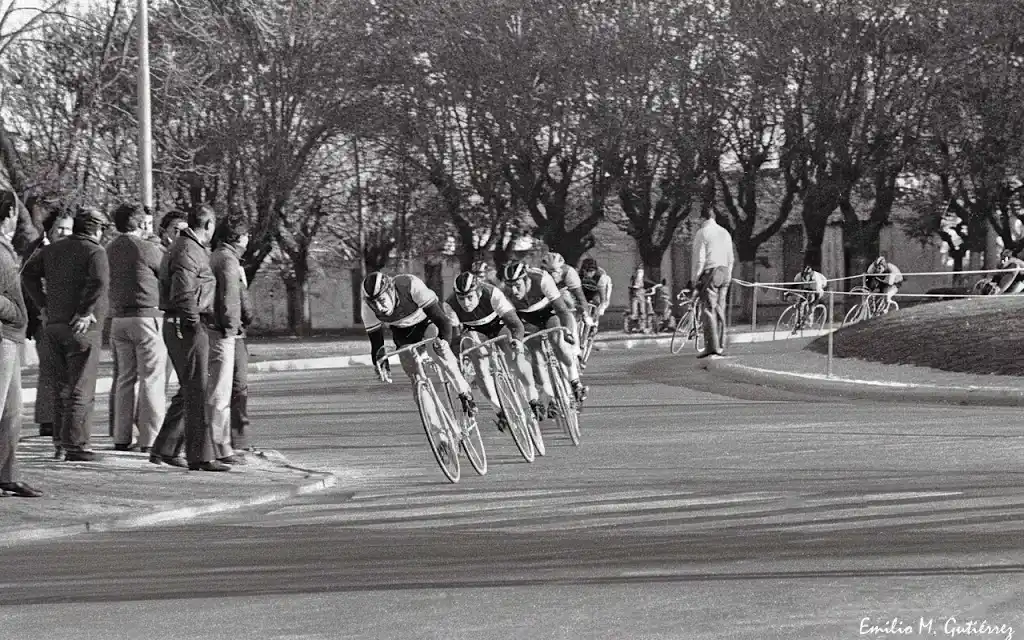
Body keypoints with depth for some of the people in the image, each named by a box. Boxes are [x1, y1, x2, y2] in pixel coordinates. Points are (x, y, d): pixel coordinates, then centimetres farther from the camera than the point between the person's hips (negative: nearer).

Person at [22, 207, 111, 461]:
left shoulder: (53, 249, 12)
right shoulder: (94, 252, -9)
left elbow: (28, 273, 12)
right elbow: (99, 281, -25)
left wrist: (43, 303, 11)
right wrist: (86, 312, -19)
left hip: (54, 325, 7)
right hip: (82, 329, -7)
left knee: (65, 386, 18)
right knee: (81, 390, -3)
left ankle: (60, 440, 20)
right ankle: (76, 445, -5)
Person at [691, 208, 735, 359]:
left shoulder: (702, 233, -7)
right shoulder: (725, 233, 14)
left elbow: (699, 259, -11)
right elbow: (730, 259, 16)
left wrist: (695, 279, -6)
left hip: (709, 273, -7)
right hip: (724, 272, 7)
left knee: (709, 310, -9)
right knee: (720, 310, 10)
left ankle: (712, 346, -17)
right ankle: (719, 346, 12)